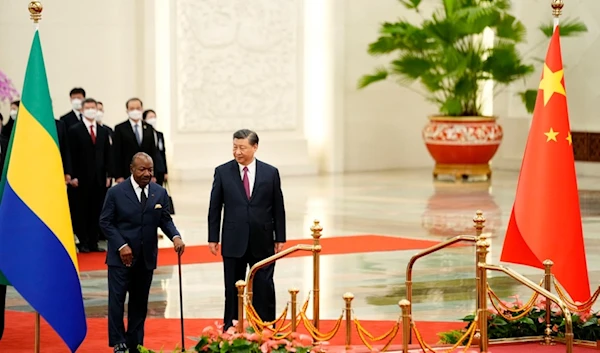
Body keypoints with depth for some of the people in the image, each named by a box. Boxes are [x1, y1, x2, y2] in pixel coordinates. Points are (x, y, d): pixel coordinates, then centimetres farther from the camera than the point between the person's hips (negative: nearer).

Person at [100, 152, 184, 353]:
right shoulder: (116, 192, -6)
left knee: (140, 302, 10)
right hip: (121, 256, -4)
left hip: (146, 258, 4)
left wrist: (175, 236, -14)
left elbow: (165, 220, 7)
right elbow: (105, 222, -5)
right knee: (117, 299, -7)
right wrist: (121, 245, -15)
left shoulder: (160, 193, 4)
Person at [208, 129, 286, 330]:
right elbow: (214, 208, 3)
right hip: (233, 243, 0)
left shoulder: (270, 173, 1)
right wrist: (213, 238, 0)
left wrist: (280, 238, 1)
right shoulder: (222, 172, 0)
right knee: (232, 291, 6)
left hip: (263, 242, 0)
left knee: (264, 290, 3)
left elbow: (278, 208, 4)